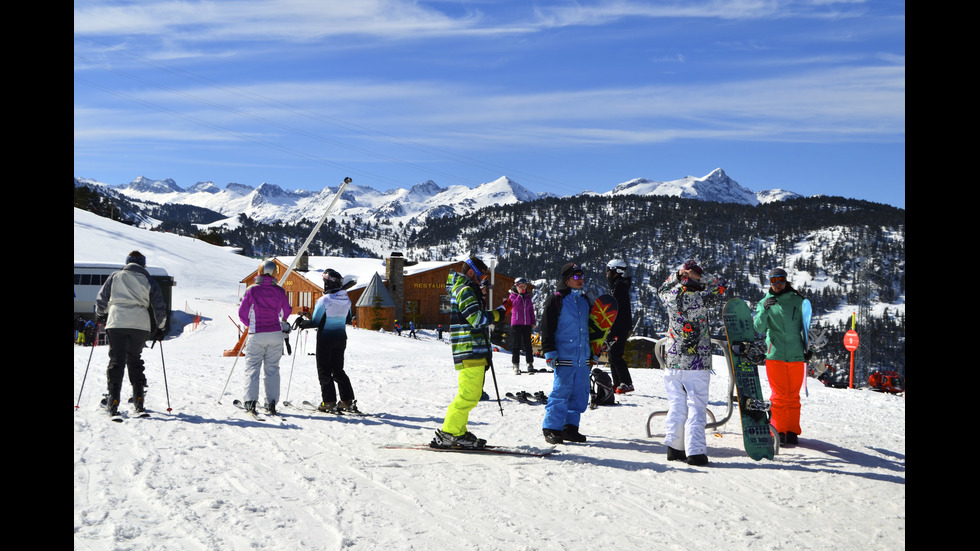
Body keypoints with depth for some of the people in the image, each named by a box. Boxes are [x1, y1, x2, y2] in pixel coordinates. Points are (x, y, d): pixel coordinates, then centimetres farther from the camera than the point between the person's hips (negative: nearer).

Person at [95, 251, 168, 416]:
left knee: (116, 361, 2)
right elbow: (159, 308, 11)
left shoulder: (115, 276, 12)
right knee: (134, 360, 15)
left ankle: (113, 401, -8)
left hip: (116, 323, -1)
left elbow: (101, 299, 15)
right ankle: (138, 401, 13)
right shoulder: (149, 281, 12)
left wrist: (100, 316, 33)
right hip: (140, 325, 1)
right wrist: (160, 328, 21)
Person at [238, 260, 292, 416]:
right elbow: (286, 312, 10)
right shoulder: (279, 291, -1)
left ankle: (250, 401, -5)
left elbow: (242, 313, -2)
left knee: (252, 368, 5)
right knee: (272, 369, 9)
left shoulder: (251, 290, -7)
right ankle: (272, 402, 6)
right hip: (276, 334, 2)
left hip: (256, 335, -2)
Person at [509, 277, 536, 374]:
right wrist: (520, 294, -14)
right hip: (516, 323, -3)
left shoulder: (528, 296, 12)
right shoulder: (513, 295, 2)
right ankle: (516, 365, 3)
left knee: (528, 344, 3)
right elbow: (515, 304, -17)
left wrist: (533, 322, 11)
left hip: (527, 324, 3)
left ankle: (530, 364, 7)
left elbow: (531, 310, 16)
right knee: (516, 344, -1)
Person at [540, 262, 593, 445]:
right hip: (564, 356, -7)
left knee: (580, 393, 7)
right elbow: (547, 328, -6)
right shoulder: (556, 300, -3)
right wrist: (549, 352, -11)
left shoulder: (585, 300, 18)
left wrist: (592, 352, 25)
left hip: (583, 357, 7)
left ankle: (570, 427, 17)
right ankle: (552, 428, 1)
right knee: (561, 392, -8)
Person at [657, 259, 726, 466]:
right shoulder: (701, 299, -12)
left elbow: (662, 289, 23)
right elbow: (720, 284, 2)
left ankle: (674, 447, 16)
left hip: (673, 364, 4)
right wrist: (699, 276, 0)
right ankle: (695, 451, -2)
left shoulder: (670, 298, -2)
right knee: (696, 408, 0)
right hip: (697, 364, -4)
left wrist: (678, 275, 14)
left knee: (676, 406, 12)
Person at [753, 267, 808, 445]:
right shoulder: (764, 302, 7)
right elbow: (758, 328, -4)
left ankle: (792, 431, 16)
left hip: (796, 355, 1)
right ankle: (778, 430, 9)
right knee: (779, 395, 0)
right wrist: (765, 310, -19)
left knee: (793, 395, 7)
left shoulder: (797, 301, 8)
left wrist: (807, 348, 10)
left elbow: (804, 326, 16)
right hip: (775, 355, -1)